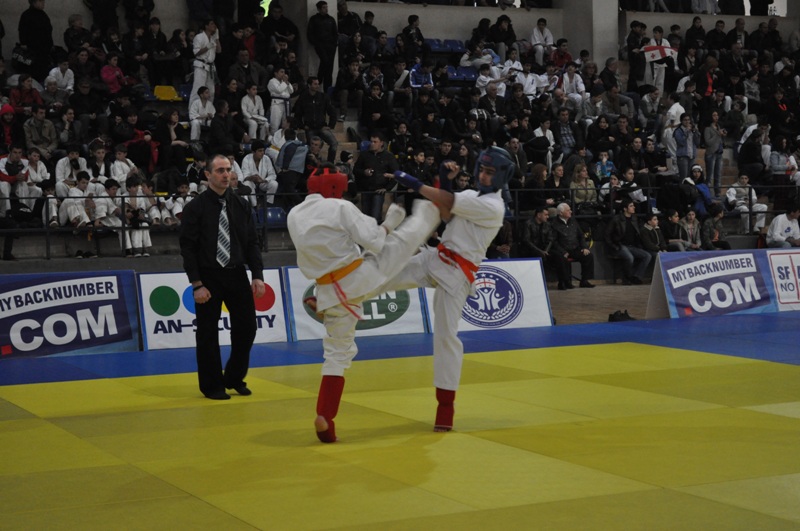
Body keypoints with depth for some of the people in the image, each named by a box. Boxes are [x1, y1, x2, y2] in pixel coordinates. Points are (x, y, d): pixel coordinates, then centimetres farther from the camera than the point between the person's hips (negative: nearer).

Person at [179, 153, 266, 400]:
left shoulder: (241, 205, 5)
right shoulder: (195, 208, -6)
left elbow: (252, 243, 7)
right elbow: (188, 248, -8)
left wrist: (257, 275, -3)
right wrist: (197, 284, -14)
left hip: (237, 275, 4)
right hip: (208, 277, -4)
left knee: (246, 327, 5)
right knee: (208, 333, 2)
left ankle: (234, 378, 25)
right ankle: (212, 385, 17)